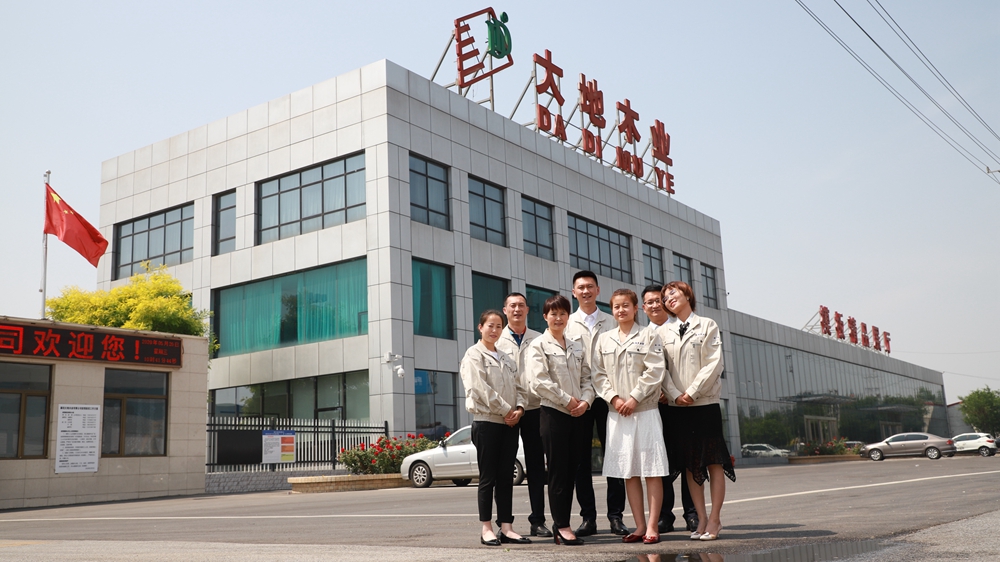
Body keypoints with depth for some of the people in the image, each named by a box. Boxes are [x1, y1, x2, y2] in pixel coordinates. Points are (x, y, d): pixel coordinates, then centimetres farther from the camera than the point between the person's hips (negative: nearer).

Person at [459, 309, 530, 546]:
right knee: (488, 477, -2)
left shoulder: (505, 358, 19)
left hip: (509, 423, 6)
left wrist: (519, 408, -4)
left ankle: (506, 528, 9)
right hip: (486, 421, -6)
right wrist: (506, 410, -12)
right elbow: (481, 388, -12)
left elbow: (518, 386, 15)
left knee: (506, 477, 6)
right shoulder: (474, 355, -2)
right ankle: (487, 529, 4)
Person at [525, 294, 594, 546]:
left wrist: (585, 400, -5)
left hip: (578, 414, 5)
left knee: (571, 471, 7)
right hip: (553, 412, -5)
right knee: (558, 471, -2)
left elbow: (587, 378, 13)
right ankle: (562, 527, 3)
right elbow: (539, 381, -11)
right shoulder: (538, 346, 0)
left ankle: (561, 525, 14)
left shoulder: (576, 346, 17)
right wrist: (567, 400, -11)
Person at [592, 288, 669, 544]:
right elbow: (598, 374, 6)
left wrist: (634, 398, -13)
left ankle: (652, 526, 2)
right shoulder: (603, 340, 11)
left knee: (652, 470, -3)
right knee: (628, 472, 6)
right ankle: (640, 525, 14)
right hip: (617, 414, 4)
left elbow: (654, 372, -6)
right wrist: (614, 398, -7)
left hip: (645, 410, -3)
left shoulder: (649, 336, 2)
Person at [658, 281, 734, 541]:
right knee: (689, 463, 4)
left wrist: (692, 392, -12)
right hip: (677, 406, 3)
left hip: (705, 402, -3)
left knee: (713, 461, -2)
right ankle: (701, 519, 8)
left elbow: (714, 363, -5)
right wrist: (675, 394, -9)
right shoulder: (663, 332, 11)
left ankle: (714, 519, 2)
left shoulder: (707, 326, 4)